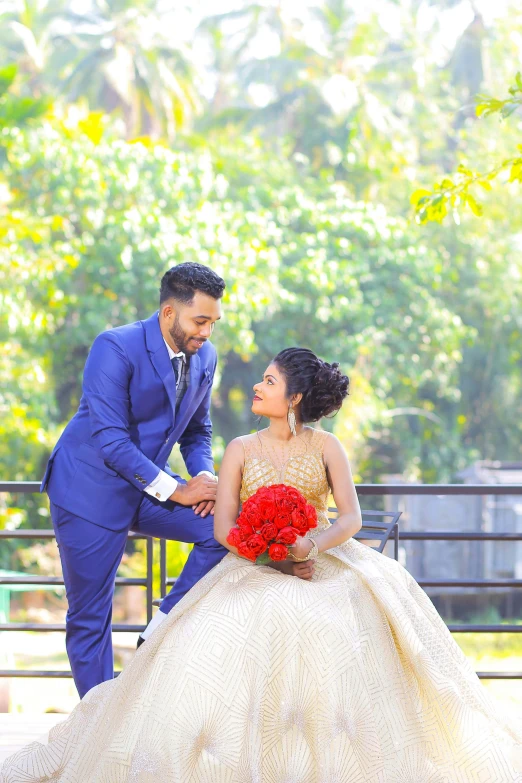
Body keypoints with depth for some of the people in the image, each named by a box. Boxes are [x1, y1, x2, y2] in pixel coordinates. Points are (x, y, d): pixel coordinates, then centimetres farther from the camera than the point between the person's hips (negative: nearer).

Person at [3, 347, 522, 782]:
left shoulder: (325, 447, 8)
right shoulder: (241, 450, 10)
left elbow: (351, 518, -2)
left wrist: (312, 544, -23)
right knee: (230, 628, -31)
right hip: (252, 568, 1)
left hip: (325, 562, -1)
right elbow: (223, 526, 1)